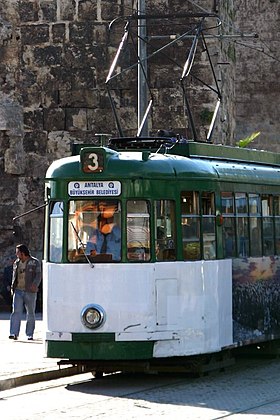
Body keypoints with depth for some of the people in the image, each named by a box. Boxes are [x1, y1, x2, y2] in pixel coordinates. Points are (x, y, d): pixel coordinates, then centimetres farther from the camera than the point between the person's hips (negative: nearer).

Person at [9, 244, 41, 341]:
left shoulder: (35, 263, -1)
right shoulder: (16, 263, 14)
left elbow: (38, 276, -8)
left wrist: (35, 285, -24)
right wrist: (12, 288, 15)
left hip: (30, 292, -3)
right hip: (18, 291, 3)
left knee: (30, 313, 5)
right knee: (16, 312, -10)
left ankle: (30, 334, 14)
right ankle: (14, 333, -17)